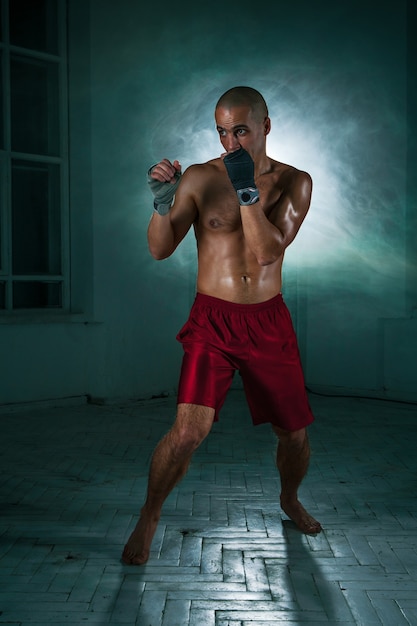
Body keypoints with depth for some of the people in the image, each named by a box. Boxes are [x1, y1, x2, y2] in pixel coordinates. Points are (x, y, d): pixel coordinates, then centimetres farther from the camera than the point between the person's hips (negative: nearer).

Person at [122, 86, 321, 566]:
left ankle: (290, 499, 43)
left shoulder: (294, 182, -1)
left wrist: (246, 190, -23)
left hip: (269, 323, 2)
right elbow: (160, 249, -5)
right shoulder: (199, 178, -3)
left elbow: (268, 252, -14)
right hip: (212, 322, -2)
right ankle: (149, 518, 9)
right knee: (189, 431, -17)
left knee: (295, 433, 10)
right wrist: (162, 201, -22)